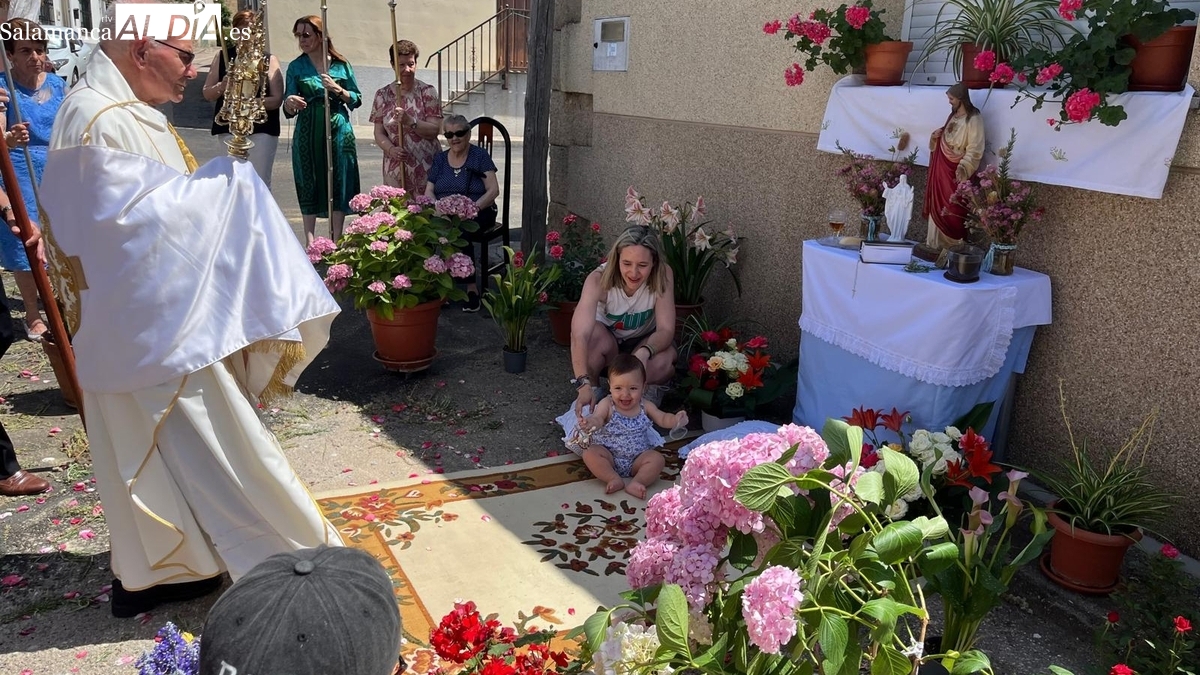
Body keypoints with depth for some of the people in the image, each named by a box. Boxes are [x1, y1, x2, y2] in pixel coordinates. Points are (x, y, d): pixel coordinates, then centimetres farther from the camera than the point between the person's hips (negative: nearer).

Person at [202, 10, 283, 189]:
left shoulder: (269, 60, 2)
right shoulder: (222, 57, 9)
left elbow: (277, 99, -4)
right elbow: (207, 94, 10)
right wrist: (221, 87, -12)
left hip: (262, 128, -2)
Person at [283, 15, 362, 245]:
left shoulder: (341, 65, 5)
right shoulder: (296, 67, 5)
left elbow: (356, 100, 7)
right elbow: (289, 110, 2)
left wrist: (337, 89, -10)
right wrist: (290, 103, -21)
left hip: (338, 130, 0)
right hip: (307, 133, 0)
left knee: (339, 183, 3)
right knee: (308, 184, 3)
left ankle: (336, 241, 13)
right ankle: (310, 242, 10)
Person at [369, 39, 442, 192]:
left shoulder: (428, 92, 1)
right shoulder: (383, 95, 7)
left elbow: (434, 130, -6)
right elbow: (379, 133, 6)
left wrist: (410, 121, -21)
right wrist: (391, 149, -14)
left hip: (426, 166, -1)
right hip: (395, 167, 1)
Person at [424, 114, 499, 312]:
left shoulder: (480, 156, 3)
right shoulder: (440, 159, 15)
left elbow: (493, 190, -6)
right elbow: (428, 193, 11)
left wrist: (474, 207, -22)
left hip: (477, 214, -3)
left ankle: (471, 286, -25)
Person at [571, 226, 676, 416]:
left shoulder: (663, 275, -26)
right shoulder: (599, 279, -31)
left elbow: (666, 329, -27)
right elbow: (580, 334, -41)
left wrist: (644, 352, -49)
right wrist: (584, 383, -55)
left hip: (644, 341, 1)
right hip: (606, 339, -1)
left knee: (663, 361, -33)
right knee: (593, 334, -35)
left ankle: (649, 391, 4)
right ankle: (593, 391, -7)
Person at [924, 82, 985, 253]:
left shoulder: (973, 119, -13)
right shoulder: (953, 116, 12)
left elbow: (975, 149, -18)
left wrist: (963, 168, -29)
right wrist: (936, 137, 2)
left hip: (957, 171, -8)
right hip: (942, 168, 8)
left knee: (954, 209, -3)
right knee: (938, 205, 11)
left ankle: (954, 246, 5)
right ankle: (936, 243, 20)